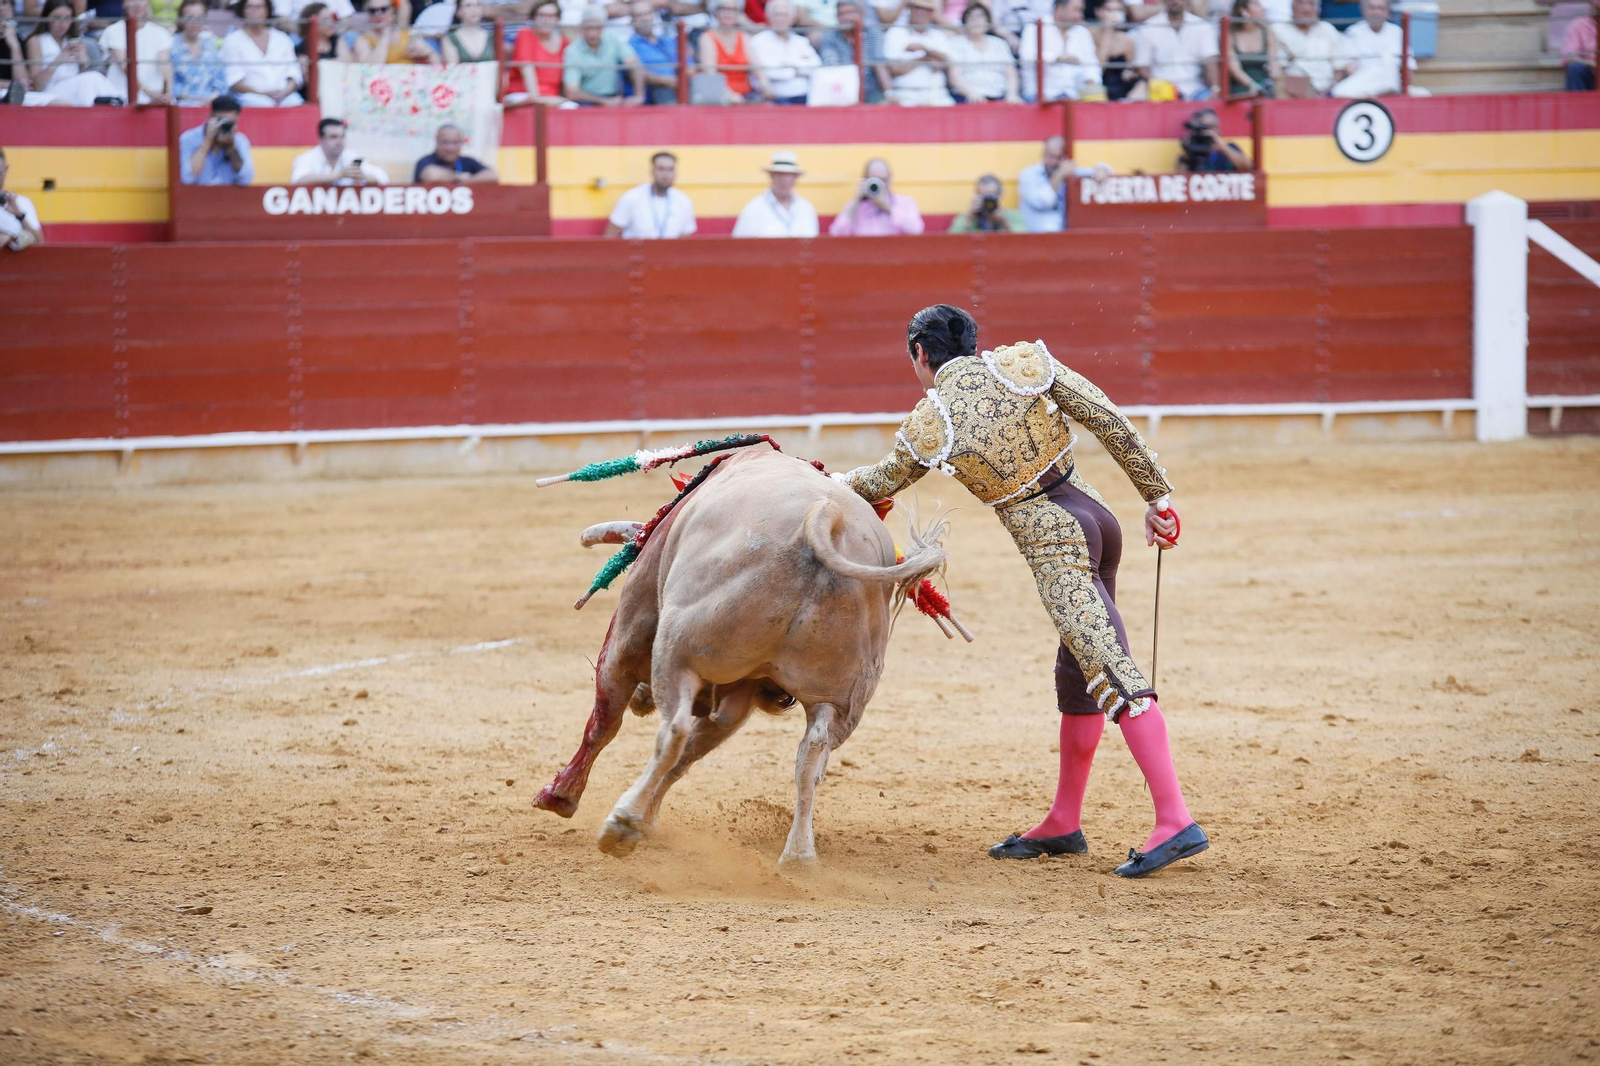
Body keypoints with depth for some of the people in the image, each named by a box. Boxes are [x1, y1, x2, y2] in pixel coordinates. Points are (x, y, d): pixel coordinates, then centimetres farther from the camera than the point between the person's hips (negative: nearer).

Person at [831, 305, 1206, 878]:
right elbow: (1112, 423, 0)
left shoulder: (930, 425, -4)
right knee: (1079, 669, 16)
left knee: (1114, 677, -14)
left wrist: (836, 483, 38)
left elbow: (883, 481, 16)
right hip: (1096, 516, 7)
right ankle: (1063, 824, 26)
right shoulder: (1025, 363, 4)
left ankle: (1176, 821, -23)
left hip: (1054, 541, -7)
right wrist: (1156, 495, 6)